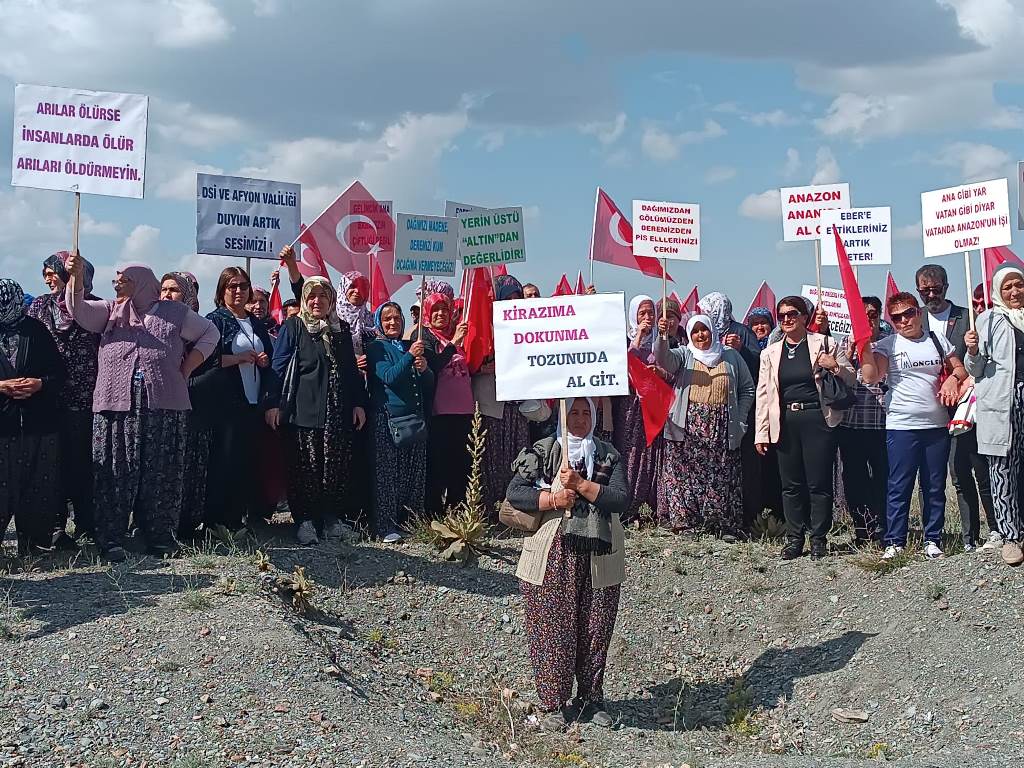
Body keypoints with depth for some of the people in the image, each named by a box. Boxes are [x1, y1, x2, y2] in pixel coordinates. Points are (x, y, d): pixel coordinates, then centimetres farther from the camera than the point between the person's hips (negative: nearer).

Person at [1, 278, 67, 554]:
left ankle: (37, 547, 15)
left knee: (39, 489, 5)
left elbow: (60, 371, 8)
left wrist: (40, 384, -10)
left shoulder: (35, 329, 8)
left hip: (39, 425, 1)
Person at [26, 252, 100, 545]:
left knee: (83, 462, 1)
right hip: (49, 397, 2)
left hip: (85, 398, -2)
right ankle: (55, 527, 7)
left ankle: (86, 526, 10)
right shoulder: (40, 306, 11)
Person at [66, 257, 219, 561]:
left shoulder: (174, 312, 14)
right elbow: (78, 309, 1)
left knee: (161, 473, 2)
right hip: (116, 404, 1)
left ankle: (160, 536, 10)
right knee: (116, 473, -1)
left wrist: (186, 369, 10)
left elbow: (210, 333, 20)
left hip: (164, 406, 0)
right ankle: (111, 540, 3)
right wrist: (76, 276, -16)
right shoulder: (109, 312, 17)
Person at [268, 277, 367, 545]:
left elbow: (352, 369, 18)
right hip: (303, 409, -3)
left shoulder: (342, 329, 16)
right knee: (304, 467, -3)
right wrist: (274, 403, -9)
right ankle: (304, 520, 5)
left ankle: (331, 516, 13)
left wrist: (359, 403, 11)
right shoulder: (293, 327, 4)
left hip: (338, 410, 4)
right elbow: (279, 366, -1)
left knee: (337, 465, 1)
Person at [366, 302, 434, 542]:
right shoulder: (375, 348, 2)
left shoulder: (411, 346, 16)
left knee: (415, 472, 5)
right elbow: (388, 377, -14)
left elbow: (430, 383, 15)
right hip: (387, 417, -5)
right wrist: (410, 357, -19)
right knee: (386, 473, -6)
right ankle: (386, 526, -5)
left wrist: (424, 369, -6)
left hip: (414, 416, 5)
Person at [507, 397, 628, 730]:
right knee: (553, 630, 1)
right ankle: (554, 703, 13)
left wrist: (580, 485, -17)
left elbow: (622, 500, -8)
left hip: (598, 557, 2)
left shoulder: (608, 455, 5)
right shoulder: (543, 451, 0)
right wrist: (554, 499, -18)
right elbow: (514, 493, -8)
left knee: (596, 630, 8)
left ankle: (591, 698, 24)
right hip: (553, 557, -2)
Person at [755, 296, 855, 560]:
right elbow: (763, 393, 11)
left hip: (817, 419, -3)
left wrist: (835, 367, -14)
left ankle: (819, 539, 8)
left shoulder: (824, 345, 3)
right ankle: (794, 539, 15)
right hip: (785, 423, 3)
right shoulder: (770, 353, 11)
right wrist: (761, 433, 6)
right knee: (791, 485, 6)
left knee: (819, 483, -1)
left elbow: (851, 379, 8)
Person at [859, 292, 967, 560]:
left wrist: (953, 378, -2)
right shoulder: (887, 345, 1)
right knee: (899, 487, -2)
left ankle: (933, 539, 18)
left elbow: (960, 368, 19)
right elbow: (870, 377, -12)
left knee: (935, 487, 8)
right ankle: (894, 541, 5)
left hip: (937, 426, 3)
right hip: (901, 427, -3)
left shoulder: (937, 340, 11)